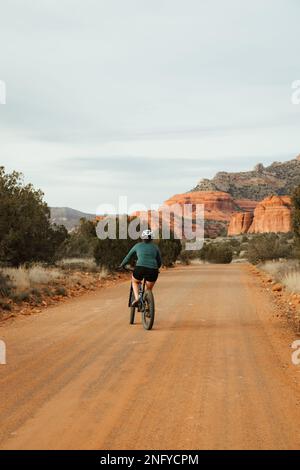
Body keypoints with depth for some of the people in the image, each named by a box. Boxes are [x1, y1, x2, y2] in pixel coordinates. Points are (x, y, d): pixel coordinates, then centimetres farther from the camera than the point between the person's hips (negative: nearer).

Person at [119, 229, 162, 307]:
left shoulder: (138, 246, 17)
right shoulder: (155, 247, 19)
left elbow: (128, 257, 24)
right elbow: (159, 262, 24)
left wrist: (121, 265, 39)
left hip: (140, 269, -1)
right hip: (152, 271, 1)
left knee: (135, 282, 30)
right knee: (149, 290, 24)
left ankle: (136, 298, 9)